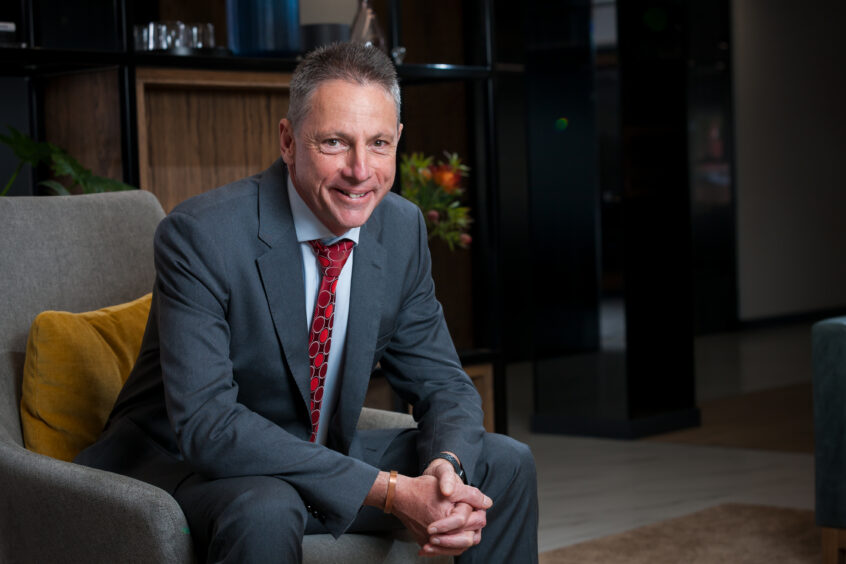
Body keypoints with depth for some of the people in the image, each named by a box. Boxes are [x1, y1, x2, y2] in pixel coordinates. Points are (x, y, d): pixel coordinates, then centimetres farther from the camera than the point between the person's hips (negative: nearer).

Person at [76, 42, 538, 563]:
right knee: (264, 511, -39)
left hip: (323, 456, 6)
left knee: (504, 462, -5)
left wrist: (446, 467, -25)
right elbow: (205, 422, -31)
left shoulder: (402, 228, -4)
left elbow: (441, 383, 1)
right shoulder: (201, 235, -24)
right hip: (184, 465, -6)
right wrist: (387, 491, -36)